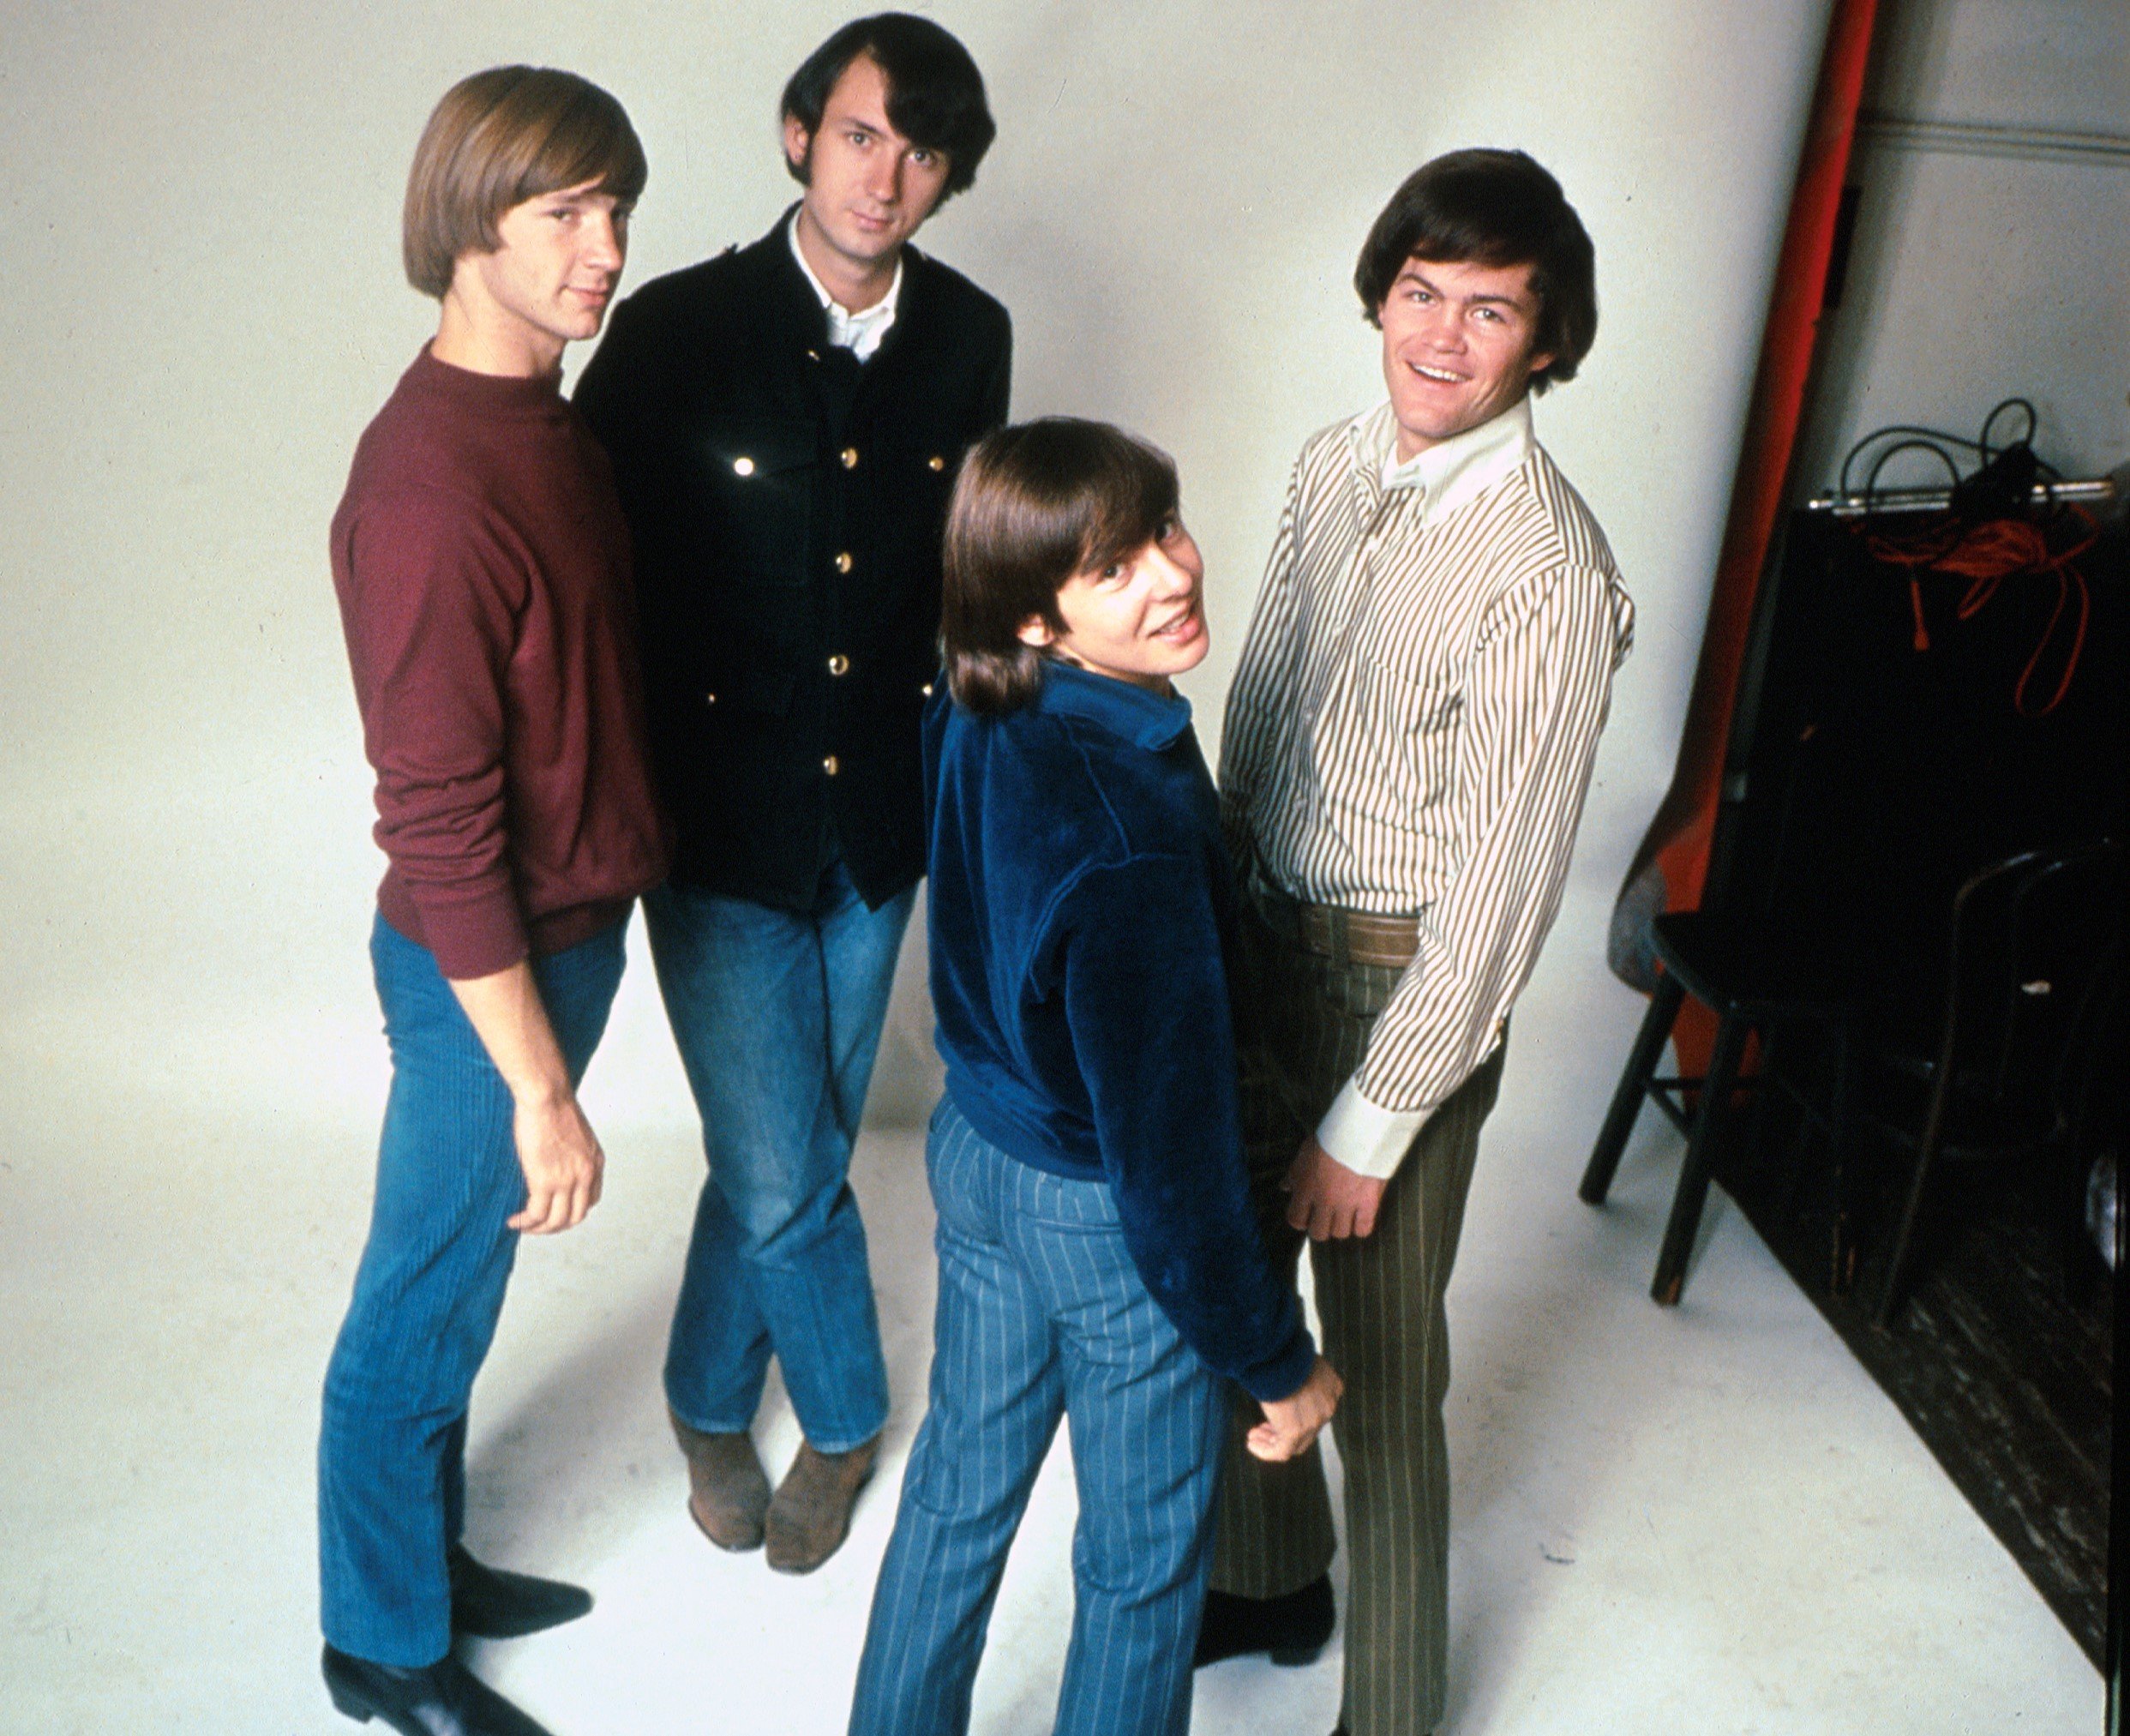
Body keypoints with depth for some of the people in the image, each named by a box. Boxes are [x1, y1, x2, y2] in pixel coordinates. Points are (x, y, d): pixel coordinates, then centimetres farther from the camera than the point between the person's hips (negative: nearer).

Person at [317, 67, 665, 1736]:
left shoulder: (551, 420, 5)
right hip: (489, 969, -9)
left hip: (575, 929, 9)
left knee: (460, 1293, 23)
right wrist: (539, 1086, -20)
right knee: (426, 1313, 11)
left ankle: (431, 1563, 44)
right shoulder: (432, 488, -26)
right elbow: (439, 825, -25)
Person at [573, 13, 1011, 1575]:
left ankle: (713, 1406, 41)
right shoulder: (678, 331, -12)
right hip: (721, 821, -3)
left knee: (792, 1162, 16)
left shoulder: (971, 338, -1)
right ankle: (849, 1412, 27)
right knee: (784, 1177, -2)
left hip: (882, 818, 4)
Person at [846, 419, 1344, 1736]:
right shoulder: (1133, 838, -34)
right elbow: (1171, 1145, -27)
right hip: (1110, 1229, -8)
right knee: (1145, 1555, 18)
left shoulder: (973, 722, -9)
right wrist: (1277, 1359, -14)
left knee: (962, 1480, 28)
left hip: (977, 1157, 8)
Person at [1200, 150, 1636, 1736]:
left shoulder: (1548, 572, -22)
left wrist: (1372, 1123, -15)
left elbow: (1499, 888, -20)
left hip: (1404, 983, -7)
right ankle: (1270, 1583, 48)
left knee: (1380, 1372, 8)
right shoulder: (1337, 469, 0)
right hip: (1260, 941, 7)